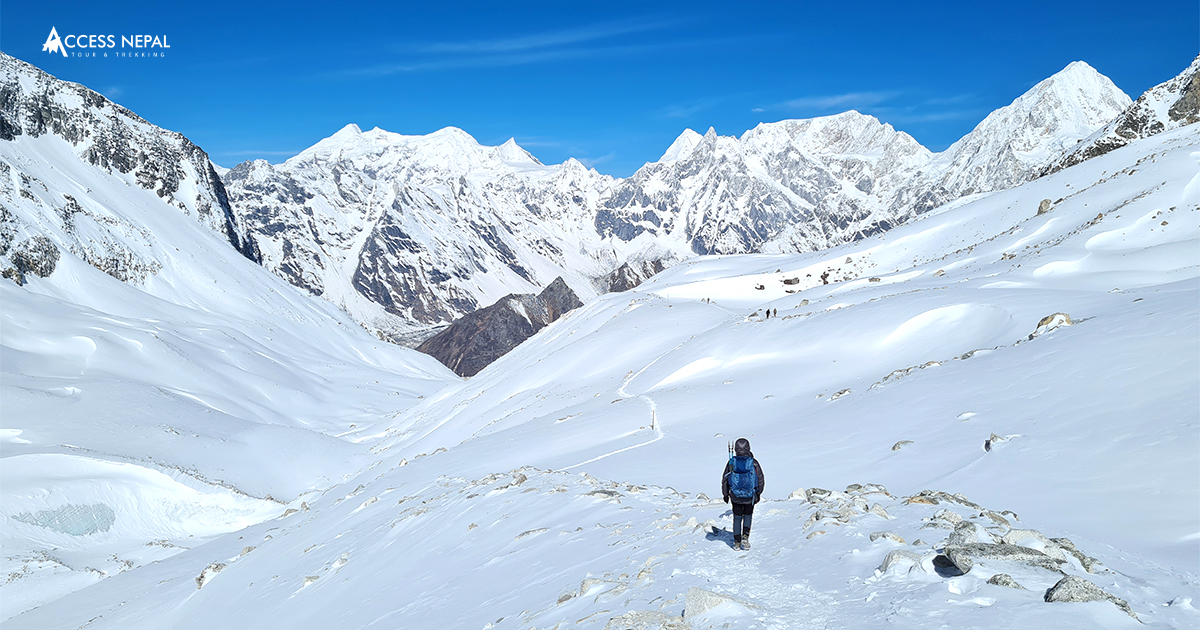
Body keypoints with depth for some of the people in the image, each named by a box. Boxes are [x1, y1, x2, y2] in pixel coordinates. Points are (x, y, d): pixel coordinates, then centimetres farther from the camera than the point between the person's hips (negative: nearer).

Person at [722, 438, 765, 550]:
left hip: (735, 496, 1)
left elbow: (725, 479, -1)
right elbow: (761, 479, -2)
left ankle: (737, 542, 17)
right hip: (750, 497, 0)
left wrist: (725, 494, 12)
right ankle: (745, 536, 4)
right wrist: (758, 493, 12)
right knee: (748, 515, 22)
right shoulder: (753, 463, -12)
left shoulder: (731, 463, -9)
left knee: (737, 518, 16)